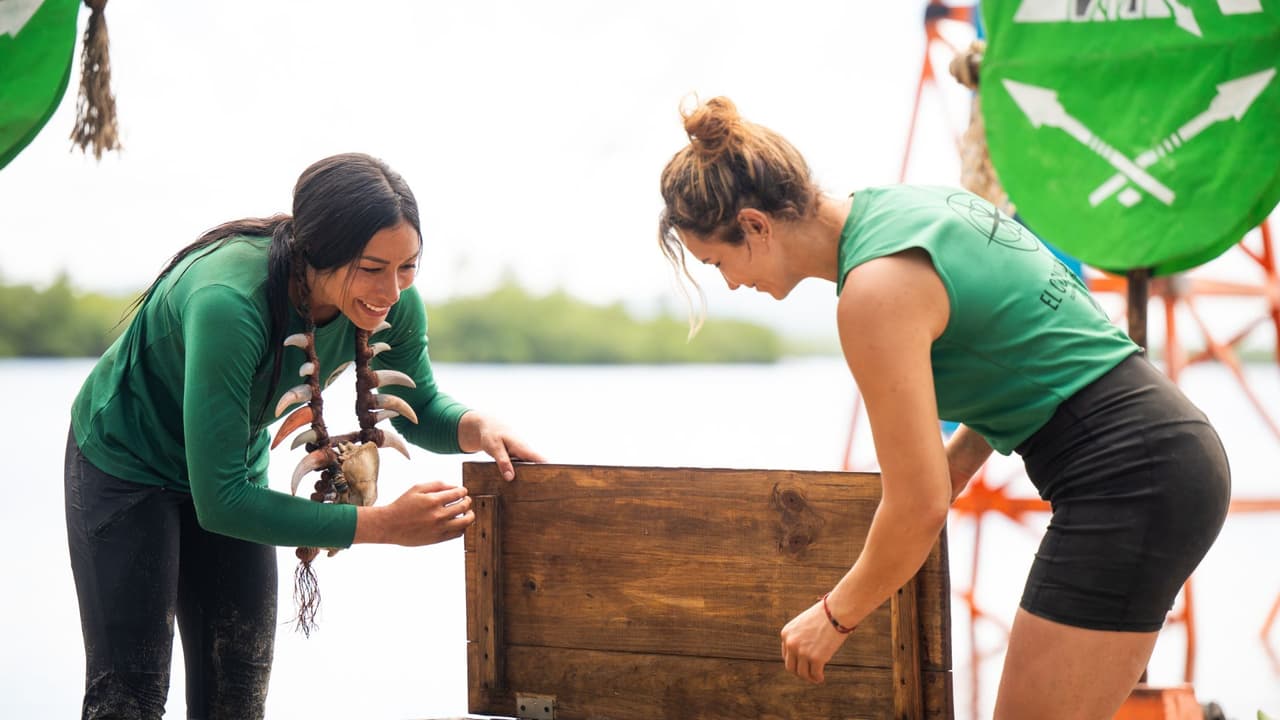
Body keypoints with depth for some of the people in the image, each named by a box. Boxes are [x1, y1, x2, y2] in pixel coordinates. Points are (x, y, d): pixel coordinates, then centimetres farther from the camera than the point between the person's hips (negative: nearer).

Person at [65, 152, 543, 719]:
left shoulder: (393, 302, -22)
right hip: (125, 464, -6)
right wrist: (385, 525, -39)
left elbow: (416, 409, 0)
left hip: (234, 466, 6)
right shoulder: (228, 301, -41)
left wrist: (474, 427, -25)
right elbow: (218, 502, -38)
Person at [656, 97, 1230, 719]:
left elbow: (920, 507, -16)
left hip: (1125, 476, -10)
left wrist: (834, 616, -1)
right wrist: (955, 460, 17)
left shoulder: (876, 289, -18)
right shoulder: (907, 204, 10)